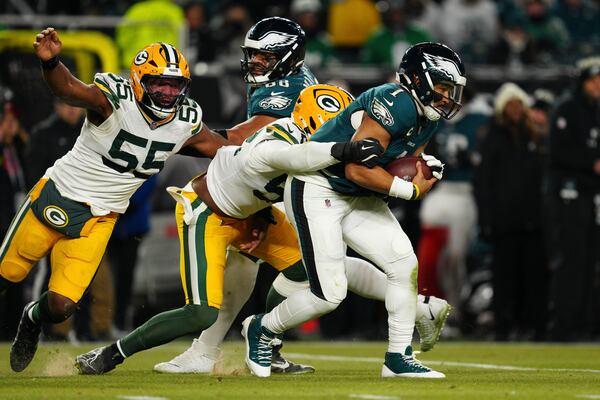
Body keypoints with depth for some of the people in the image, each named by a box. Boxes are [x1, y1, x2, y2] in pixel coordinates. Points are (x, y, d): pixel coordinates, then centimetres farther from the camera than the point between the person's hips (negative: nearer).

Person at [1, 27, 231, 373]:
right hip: (58, 198, -3)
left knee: (61, 305, -3)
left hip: (98, 220, 3)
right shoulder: (116, 101, -23)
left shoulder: (186, 124, -5)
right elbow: (69, 89, -43)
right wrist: (50, 62, -64)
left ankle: (33, 320, 32)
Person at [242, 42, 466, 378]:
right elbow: (358, 169, -28)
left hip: (358, 198, 9)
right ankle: (263, 329, 16)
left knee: (405, 264, -3)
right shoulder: (396, 103, -25)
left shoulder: (427, 118, 5)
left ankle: (399, 358, 7)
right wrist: (411, 190, -19)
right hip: (316, 191, -9)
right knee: (330, 294, -10)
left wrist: (423, 166, -9)